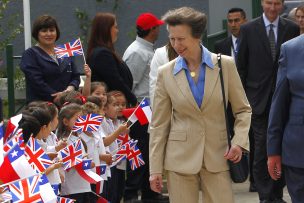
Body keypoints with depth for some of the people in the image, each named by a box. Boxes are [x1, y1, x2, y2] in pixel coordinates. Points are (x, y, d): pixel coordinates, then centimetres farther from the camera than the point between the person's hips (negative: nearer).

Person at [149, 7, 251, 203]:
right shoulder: (166, 73, 1)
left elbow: (243, 110, 7)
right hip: (181, 158, 0)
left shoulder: (225, 65, -1)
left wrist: (239, 142, -10)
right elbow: (159, 124, 5)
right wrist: (155, 169, 1)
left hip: (218, 157, 0)